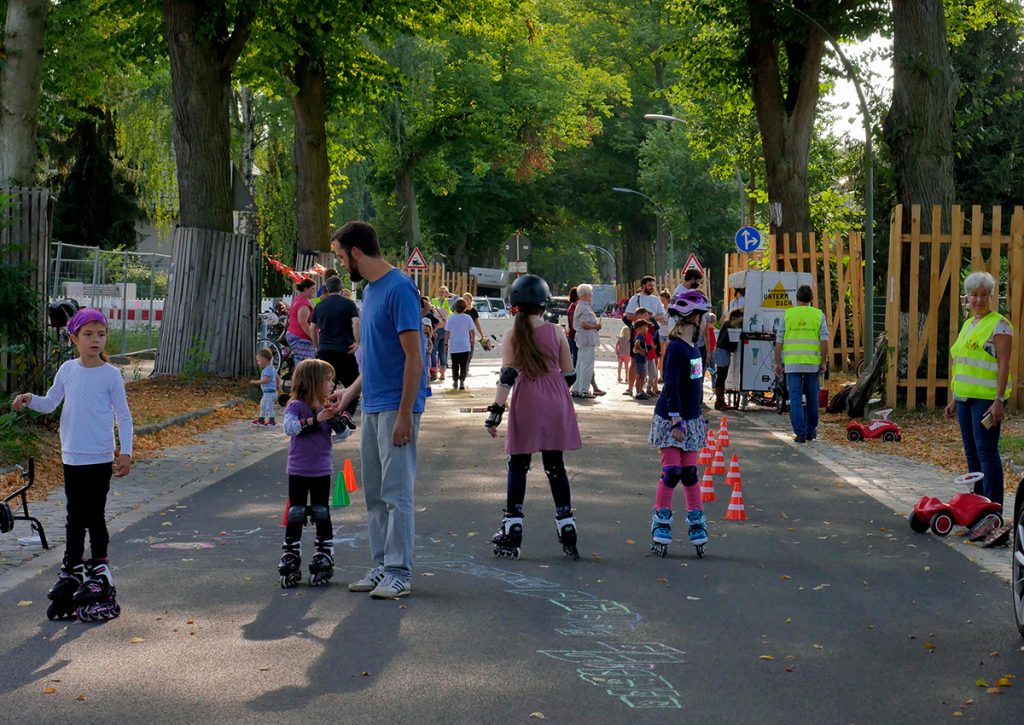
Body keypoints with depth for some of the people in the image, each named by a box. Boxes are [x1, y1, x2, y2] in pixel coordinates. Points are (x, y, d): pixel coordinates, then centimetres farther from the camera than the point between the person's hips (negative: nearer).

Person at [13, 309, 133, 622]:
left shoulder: (111, 375, -8)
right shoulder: (67, 370, 3)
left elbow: (123, 416, -5)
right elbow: (50, 403, 14)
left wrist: (126, 452, -13)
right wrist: (30, 399, -7)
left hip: (100, 458, -4)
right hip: (71, 457, 4)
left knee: (95, 515, 2)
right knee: (74, 516, 12)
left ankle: (99, 569, 14)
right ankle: (73, 569, 23)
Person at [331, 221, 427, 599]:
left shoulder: (400, 289, -15)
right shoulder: (369, 290, 15)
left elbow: (413, 357, -18)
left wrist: (405, 415, -20)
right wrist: (350, 392, 19)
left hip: (396, 408, -10)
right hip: (372, 407, 10)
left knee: (396, 493, -5)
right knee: (375, 493, 12)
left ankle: (399, 572, 0)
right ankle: (381, 566, 20)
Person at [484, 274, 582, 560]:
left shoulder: (512, 336, -5)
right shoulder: (556, 332, 0)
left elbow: (507, 376, -10)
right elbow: (568, 371, 4)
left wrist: (496, 410, -9)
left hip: (526, 405, -2)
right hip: (555, 404, 2)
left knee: (518, 466, 6)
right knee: (555, 466, 9)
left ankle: (512, 529, 4)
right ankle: (566, 527, 9)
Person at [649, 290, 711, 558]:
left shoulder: (693, 347, 11)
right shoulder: (676, 348, -15)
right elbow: (671, 387, -20)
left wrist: (699, 417, 22)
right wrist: (677, 421, -22)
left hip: (690, 420, 8)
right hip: (671, 419, -8)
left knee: (689, 473, 10)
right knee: (672, 472, -5)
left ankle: (696, 521, 16)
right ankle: (661, 522, 5)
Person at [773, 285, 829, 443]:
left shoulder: (787, 314, 3)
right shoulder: (819, 315, 3)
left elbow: (779, 342, 3)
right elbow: (824, 341, -3)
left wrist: (778, 363, 10)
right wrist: (824, 362, 5)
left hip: (792, 363, -1)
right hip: (812, 363, 1)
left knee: (795, 398, 1)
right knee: (812, 398, 14)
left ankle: (800, 432, -6)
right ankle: (811, 430, 23)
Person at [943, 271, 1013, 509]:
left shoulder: (999, 324, -7)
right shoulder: (967, 324, 18)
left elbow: (1004, 364, -13)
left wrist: (999, 400, -20)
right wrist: (954, 399, 20)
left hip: (987, 397, -8)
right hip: (965, 397, 8)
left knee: (986, 451, -9)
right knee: (971, 452, 11)